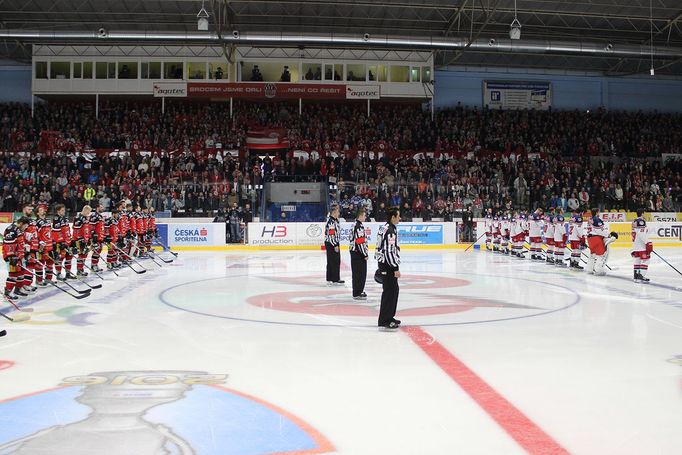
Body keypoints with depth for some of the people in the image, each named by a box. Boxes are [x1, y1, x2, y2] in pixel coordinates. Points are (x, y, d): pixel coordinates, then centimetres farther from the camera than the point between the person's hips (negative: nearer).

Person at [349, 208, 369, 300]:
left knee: (357, 273, 17)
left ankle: (358, 291, 26)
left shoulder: (356, 225, 14)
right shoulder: (359, 226, -20)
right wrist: (365, 254, -15)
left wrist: (365, 253, 23)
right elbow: (360, 242, -22)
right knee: (360, 273, -6)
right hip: (358, 254, -10)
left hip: (355, 252, 10)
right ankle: (357, 294, -2)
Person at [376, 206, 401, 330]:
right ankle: (384, 321, -6)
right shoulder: (390, 230, -19)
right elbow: (389, 251, -23)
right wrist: (396, 268, -21)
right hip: (388, 264, -11)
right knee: (390, 291, -8)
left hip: (385, 263, 11)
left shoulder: (385, 228, 14)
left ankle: (389, 316, 25)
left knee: (394, 289, 17)